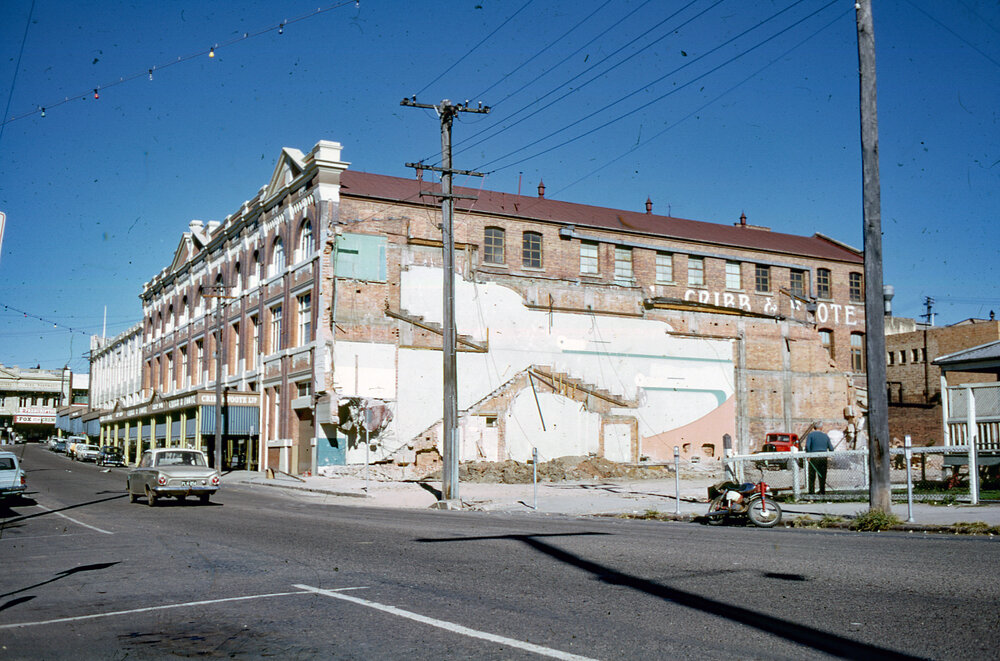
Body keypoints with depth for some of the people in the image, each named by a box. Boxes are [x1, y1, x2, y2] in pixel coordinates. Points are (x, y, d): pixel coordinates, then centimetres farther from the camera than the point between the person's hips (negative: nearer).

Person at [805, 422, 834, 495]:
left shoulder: (811, 434, 0)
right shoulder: (825, 435, 10)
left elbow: (807, 446, -12)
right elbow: (831, 449, 11)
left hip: (814, 457, -3)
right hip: (824, 458, 3)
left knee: (812, 476, 1)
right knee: (822, 476, 11)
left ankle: (811, 491, -2)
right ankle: (822, 491, 14)